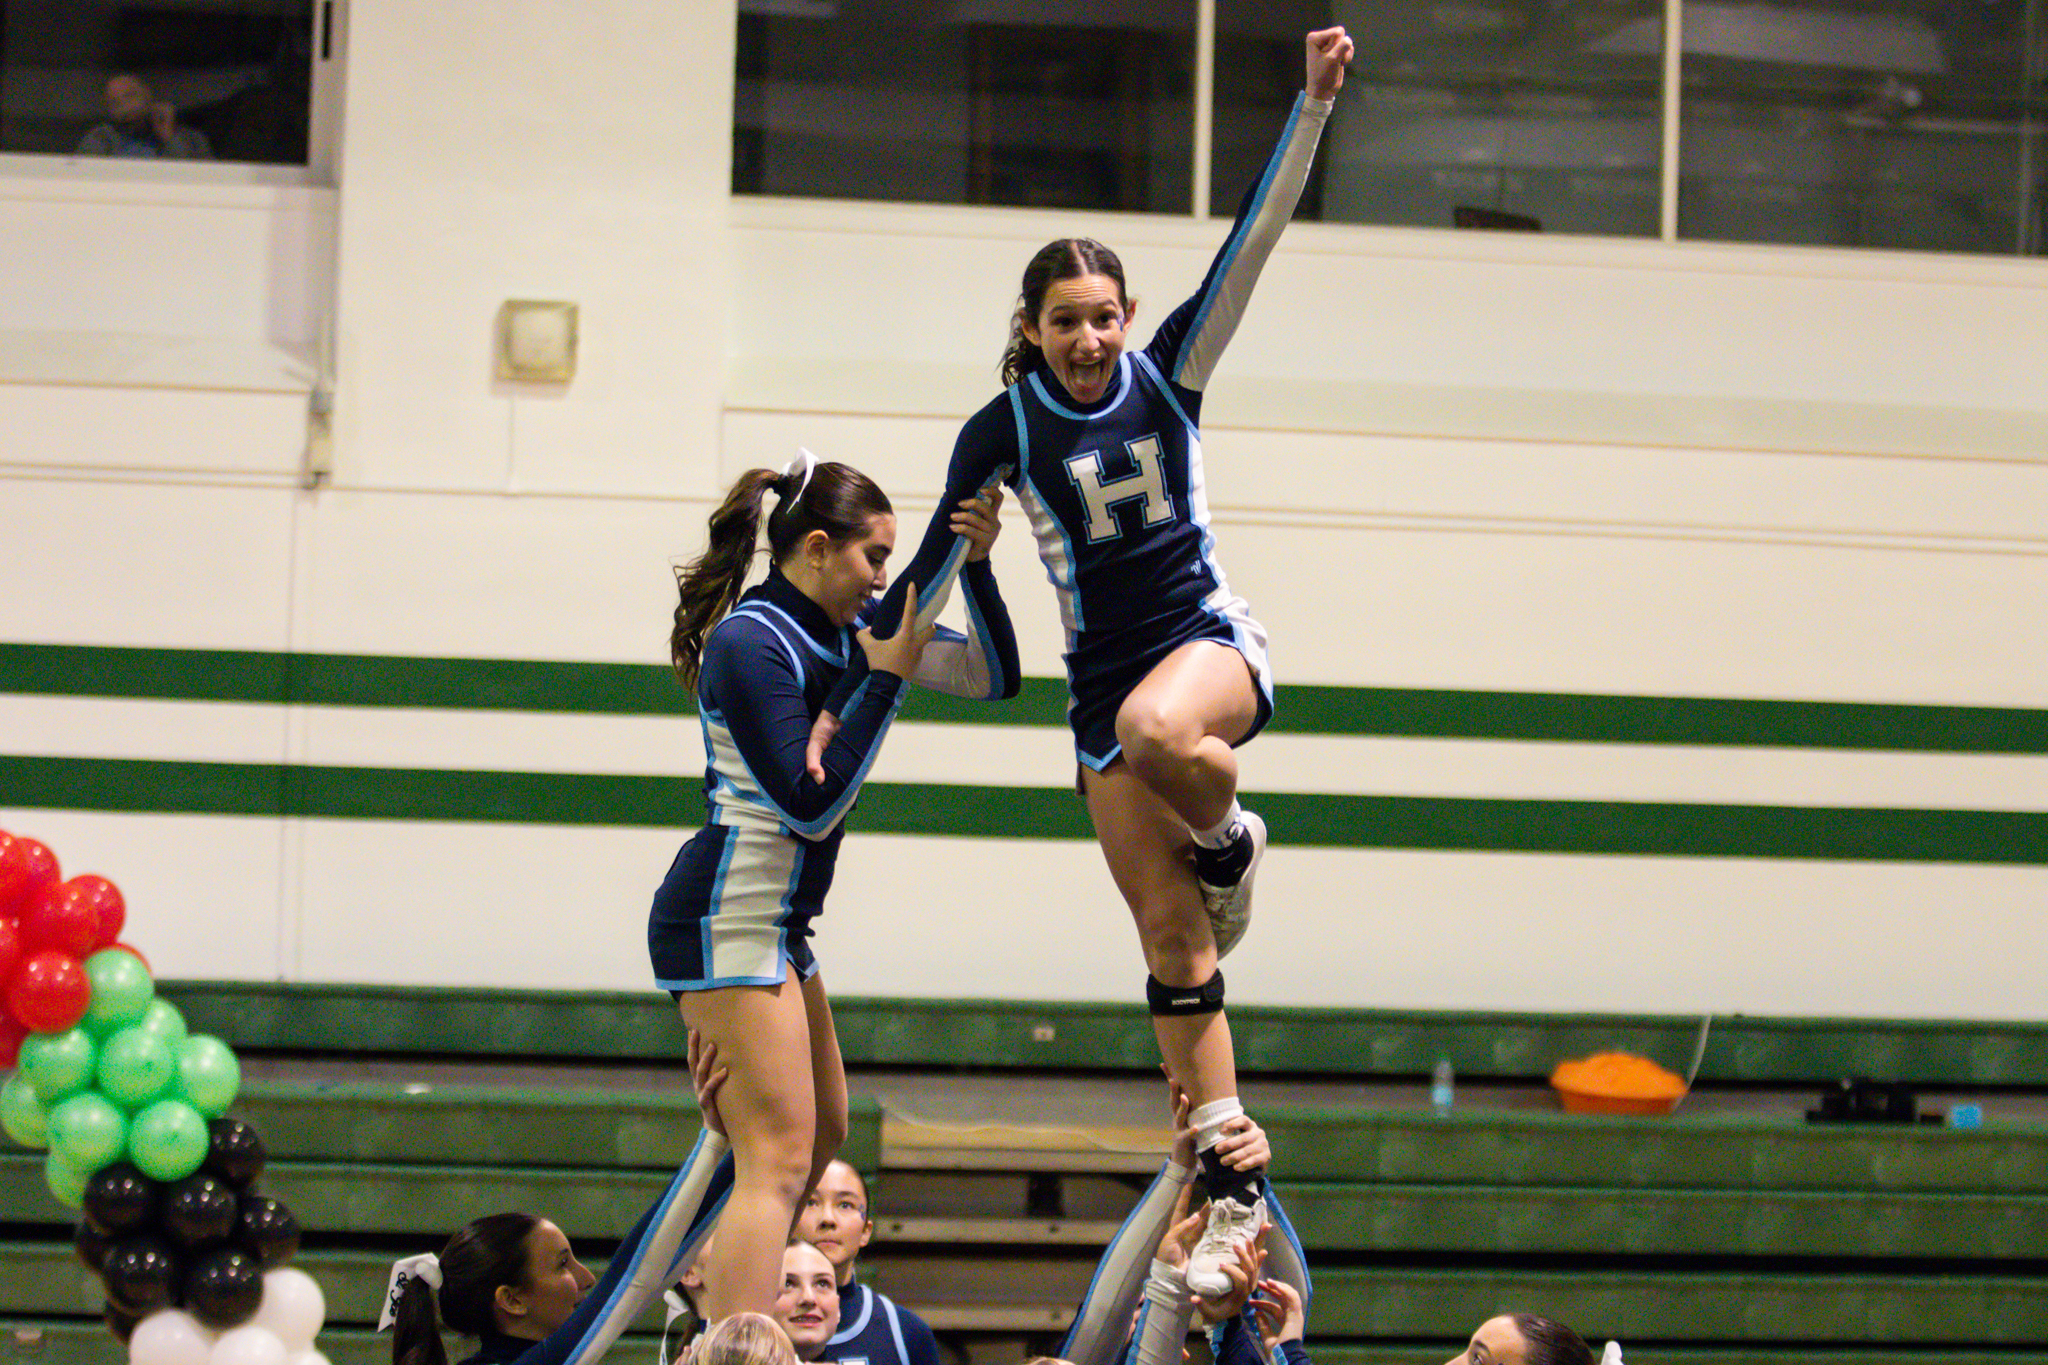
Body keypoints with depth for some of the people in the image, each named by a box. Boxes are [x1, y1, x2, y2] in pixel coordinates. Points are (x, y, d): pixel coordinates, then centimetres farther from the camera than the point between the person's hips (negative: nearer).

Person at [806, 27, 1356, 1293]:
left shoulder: (1169, 371, -1)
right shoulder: (1003, 431, -2)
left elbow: (1253, 239, -10)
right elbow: (929, 573, 4)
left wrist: (1316, 105, -21)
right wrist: (843, 704, 2)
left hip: (1211, 641, -1)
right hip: (1102, 684, 1)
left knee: (1157, 730, -40)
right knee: (1173, 947, -2)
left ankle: (1229, 836, -6)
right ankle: (1234, 1187, 2)